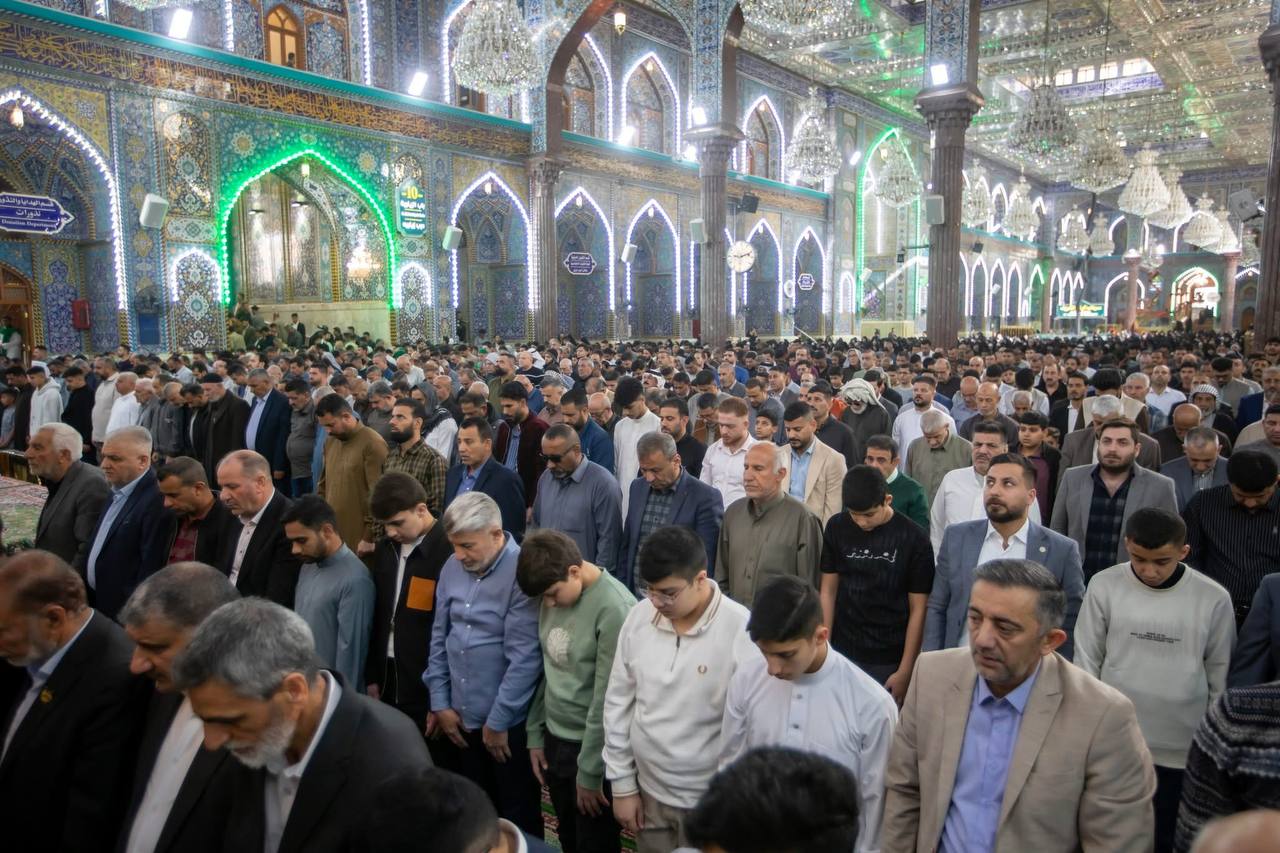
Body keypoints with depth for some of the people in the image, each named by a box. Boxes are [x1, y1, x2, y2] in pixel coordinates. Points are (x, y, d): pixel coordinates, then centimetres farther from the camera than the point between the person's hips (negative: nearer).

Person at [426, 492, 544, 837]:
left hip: (508, 723, -6)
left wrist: (498, 721, -13)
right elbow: (439, 637, 9)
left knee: (517, 817, 11)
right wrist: (439, 702, 7)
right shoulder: (453, 567, 1)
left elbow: (524, 657, -19)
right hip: (460, 719, 6)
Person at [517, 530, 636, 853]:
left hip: (592, 748, -7)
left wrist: (589, 772, -14)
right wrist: (535, 733, 8)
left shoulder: (614, 609, -23)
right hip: (554, 738, 7)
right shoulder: (554, 596, 0)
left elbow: (606, 700, -20)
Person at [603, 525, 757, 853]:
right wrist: (622, 784, 6)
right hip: (648, 790, 4)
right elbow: (618, 703, 3)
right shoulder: (639, 616, -7)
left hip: (712, 800, -4)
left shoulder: (741, 630, -21)